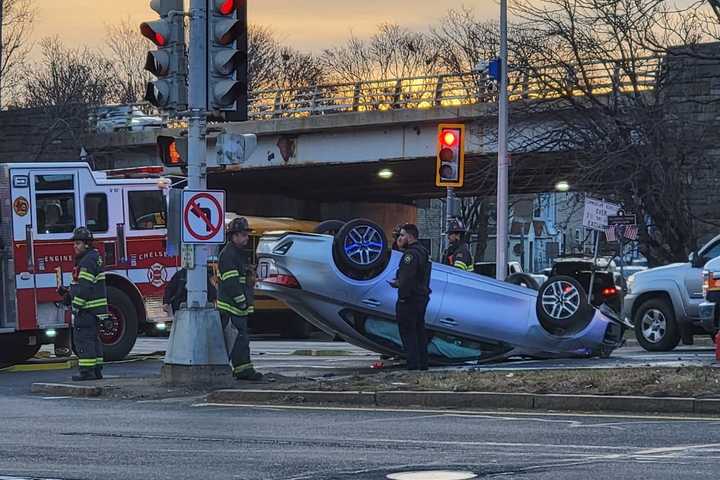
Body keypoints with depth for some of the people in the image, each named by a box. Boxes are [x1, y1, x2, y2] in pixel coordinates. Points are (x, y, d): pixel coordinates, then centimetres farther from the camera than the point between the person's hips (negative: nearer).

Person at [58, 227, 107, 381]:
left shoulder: (88, 261, -15)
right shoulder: (94, 258, 18)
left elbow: (85, 287, -21)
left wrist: (76, 305, -19)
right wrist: (68, 293, 15)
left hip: (87, 308, -11)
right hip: (95, 310, 11)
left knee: (83, 338, -9)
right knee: (93, 339, 13)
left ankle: (87, 371, -11)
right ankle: (96, 370, 17)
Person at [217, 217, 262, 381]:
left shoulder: (240, 254, 19)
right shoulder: (228, 254, -14)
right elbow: (231, 281, -20)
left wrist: (247, 302, 21)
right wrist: (241, 301, -19)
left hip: (240, 307, 11)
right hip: (230, 306, -11)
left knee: (242, 339, 10)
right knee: (233, 339, -9)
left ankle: (244, 369, 12)